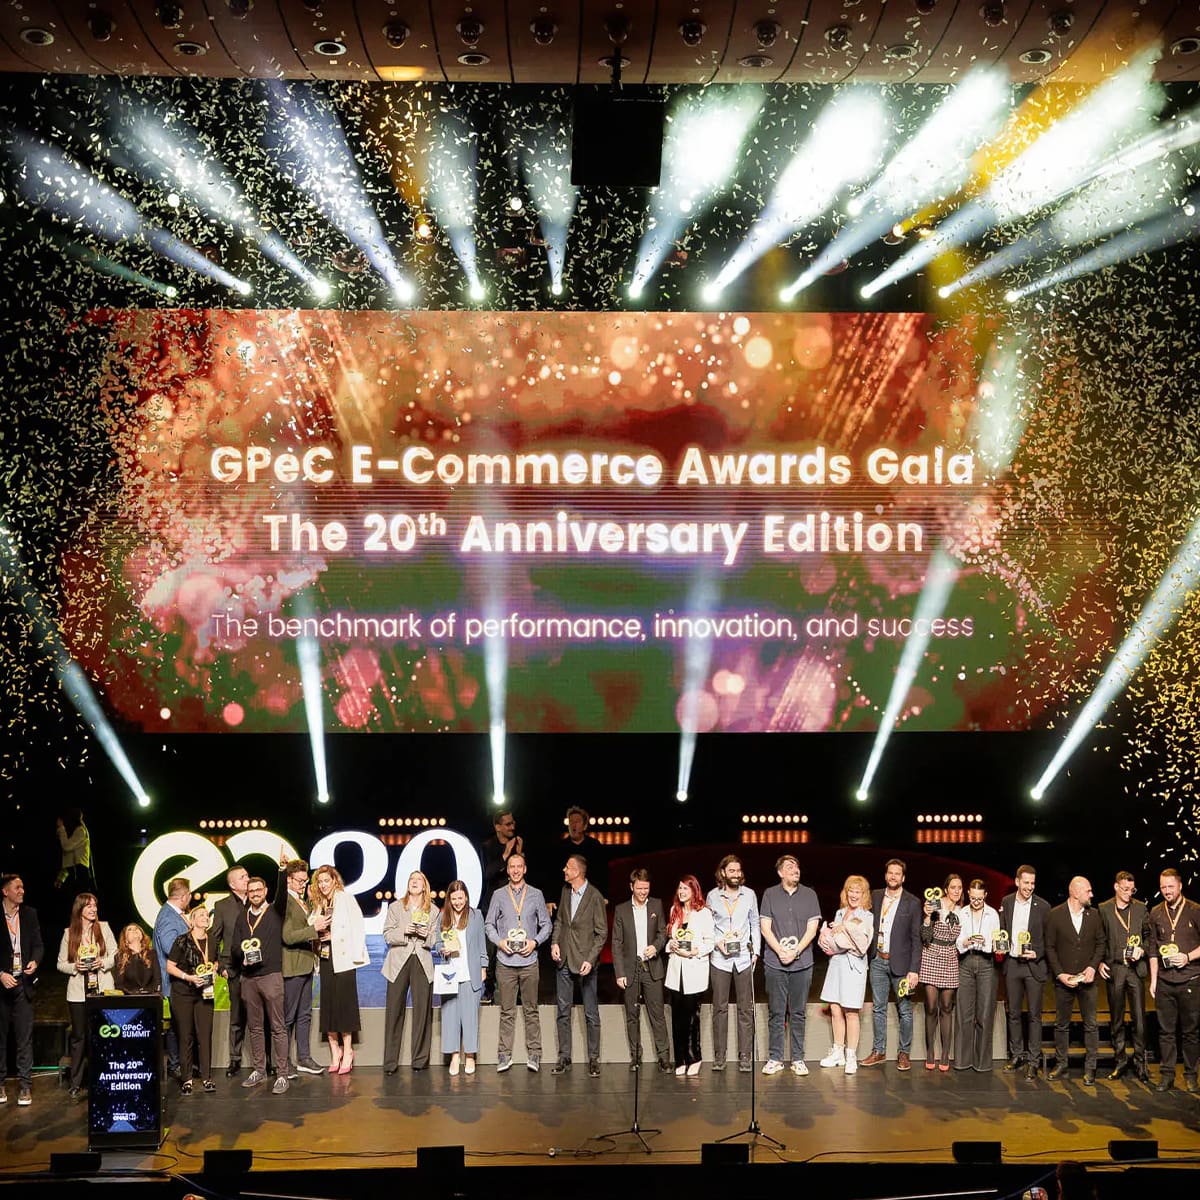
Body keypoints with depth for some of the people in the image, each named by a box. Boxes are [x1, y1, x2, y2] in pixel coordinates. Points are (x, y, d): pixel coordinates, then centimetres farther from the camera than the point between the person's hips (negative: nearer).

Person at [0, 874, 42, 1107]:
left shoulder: (29, 914, 6)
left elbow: (37, 944, 10)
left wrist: (35, 962, -11)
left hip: (22, 982, 2)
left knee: (25, 1037, 0)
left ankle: (25, 1086, 4)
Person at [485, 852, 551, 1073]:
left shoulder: (536, 895, 7)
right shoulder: (499, 895, 8)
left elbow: (546, 924, 10)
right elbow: (489, 924, 10)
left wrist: (535, 942, -6)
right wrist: (499, 941, -6)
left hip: (528, 960, 0)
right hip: (505, 961, 0)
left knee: (531, 1009, 2)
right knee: (507, 1011, 2)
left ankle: (534, 1054, 6)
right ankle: (504, 1054, 7)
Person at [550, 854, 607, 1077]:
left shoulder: (594, 897, -11)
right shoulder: (565, 891, 6)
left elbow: (602, 933, -8)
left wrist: (590, 959, -16)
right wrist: (555, 942, 3)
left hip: (584, 961, -5)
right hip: (564, 959, 6)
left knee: (591, 1014, 2)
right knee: (563, 1010, 8)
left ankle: (593, 1060, 9)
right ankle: (564, 1058, 15)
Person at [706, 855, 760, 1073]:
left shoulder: (749, 895, 7)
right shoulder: (713, 896, 4)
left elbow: (755, 924, 11)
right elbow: (707, 926, 9)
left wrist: (756, 950, 4)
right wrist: (716, 942, -7)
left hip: (744, 958, 1)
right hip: (719, 958, -1)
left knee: (745, 1009, 1)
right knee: (720, 1008, 1)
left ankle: (745, 1056, 6)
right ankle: (719, 1056, 8)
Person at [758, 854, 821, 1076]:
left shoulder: (809, 895, 6)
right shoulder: (770, 894, 5)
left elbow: (812, 927, 1)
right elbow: (765, 927, 1)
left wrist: (795, 951, -9)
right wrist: (780, 951, -11)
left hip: (802, 962, 1)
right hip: (775, 962, -1)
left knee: (798, 1013, 5)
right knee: (776, 1013, 2)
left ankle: (798, 1059, 11)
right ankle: (775, 1058, 9)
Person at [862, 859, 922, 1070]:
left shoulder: (912, 903, -5)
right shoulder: (875, 896, 6)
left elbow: (916, 939, -6)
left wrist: (914, 970, -11)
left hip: (900, 963, -3)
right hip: (877, 961, 4)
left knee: (904, 1010, 3)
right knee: (878, 1008, 10)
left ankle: (904, 1053, 14)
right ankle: (879, 1051, 19)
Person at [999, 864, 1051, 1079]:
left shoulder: (1043, 906, -4)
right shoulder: (1006, 902, 5)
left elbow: (1049, 938, 0)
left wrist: (1037, 954, -14)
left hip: (1034, 966, -3)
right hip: (1012, 964, 3)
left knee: (1034, 1015, 0)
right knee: (1013, 1013, 11)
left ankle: (1032, 1061, 5)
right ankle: (1016, 1055, 22)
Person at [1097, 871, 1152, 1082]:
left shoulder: (1141, 909, 7)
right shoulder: (1103, 910, 3)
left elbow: (1148, 935, 12)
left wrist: (1142, 950, -6)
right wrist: (1100, 962, -5)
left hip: (1136, 969, 0)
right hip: (1114, 969, 0)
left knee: (1139, 1017, -3)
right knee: (1117, 1018, 7)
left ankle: (1139, 1062, 5)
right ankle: (1120, 1060, 16)